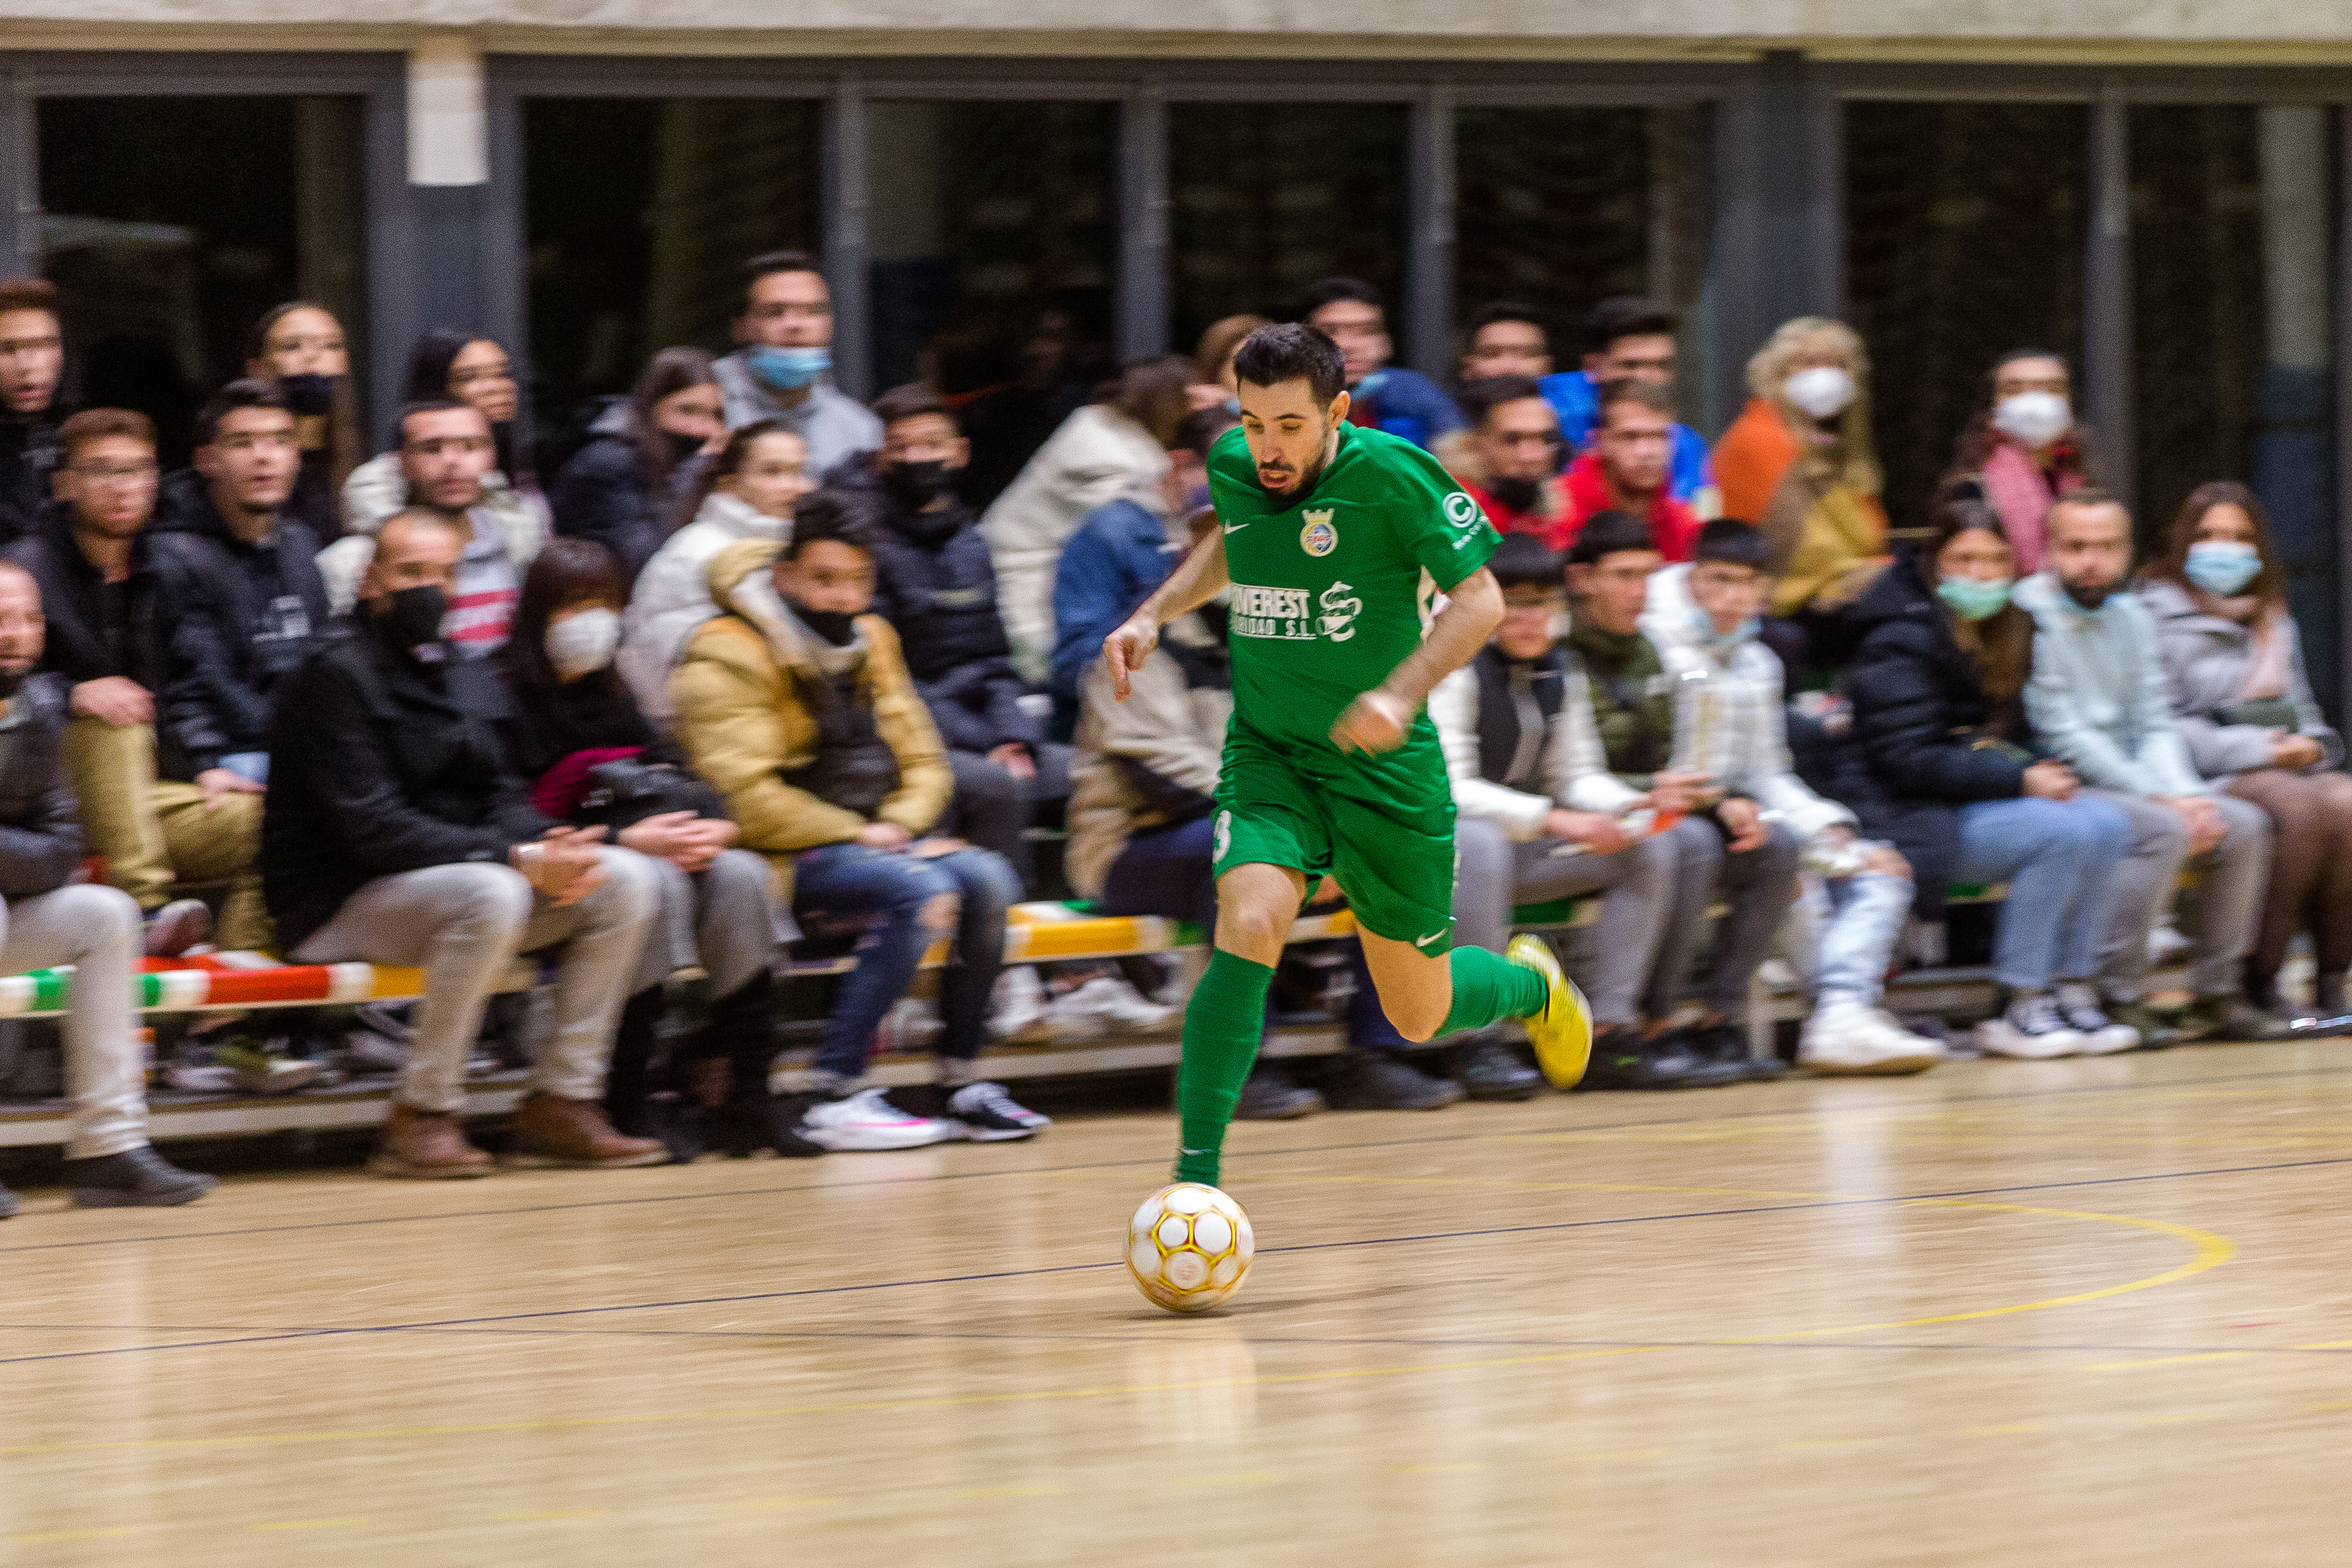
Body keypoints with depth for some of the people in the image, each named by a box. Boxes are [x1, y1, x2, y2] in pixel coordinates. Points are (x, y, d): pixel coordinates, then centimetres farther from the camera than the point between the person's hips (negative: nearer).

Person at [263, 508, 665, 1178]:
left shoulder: (468, 679, 16)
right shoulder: (336, 676, -11)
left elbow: (501, 796, 11)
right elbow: (373, 827, -19)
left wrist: (549, 846, -14)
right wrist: (519, 860, -25)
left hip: (456, 877, 8)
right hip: (337, 908, -8)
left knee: (623, 880, -7)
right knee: (490, 892, -36)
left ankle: (561, 1102, -7)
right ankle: (421, 1119, -26)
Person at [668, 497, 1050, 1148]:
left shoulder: (870, 640, 15)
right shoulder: (728, 655, -11)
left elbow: (922, 761, 16)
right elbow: (746, 796, -19)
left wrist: (896, 826, -5)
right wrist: (857, 836, -15)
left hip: (865, 842, 8)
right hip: (781, 861, -8)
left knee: (987, 880, -15)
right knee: (919, 888, -30)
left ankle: (962, 1083, -8)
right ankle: (836, 1099, -32)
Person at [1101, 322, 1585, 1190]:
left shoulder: (1392, 474, -18)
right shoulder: (1232, 466, -3)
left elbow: (1479, 598, -12)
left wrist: (1401, 693, -25)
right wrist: (1153, 614, 7)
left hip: (1384, 768, -2)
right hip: (1266, 759, 2)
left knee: (1419, 1017, 9)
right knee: (1248, 927, -28)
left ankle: (1532, 983, 47)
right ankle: (1195, 1179, -27)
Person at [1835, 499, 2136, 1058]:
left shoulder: (2007, 632, 15)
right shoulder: (1901, 641, -11)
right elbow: (1908, 759, -19)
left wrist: (2045, 771, -6)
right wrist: (2019, 779, -22)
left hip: (1982, 797, 8)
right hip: (1909, 815, -8)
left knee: (2106, 825, -15)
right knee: (2062, 833, -27)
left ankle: (2072, 991, -13)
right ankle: (2020, 1008, -21)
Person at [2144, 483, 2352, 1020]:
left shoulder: (2272, 622, 26)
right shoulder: (2160, 615, 3)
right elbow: (2161, 723, -7)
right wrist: (2255, 751, -15)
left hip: (2285, 768, 6)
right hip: (2211, 776, -6)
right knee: (2298, 808, -35)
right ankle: (2260, 985, -30)